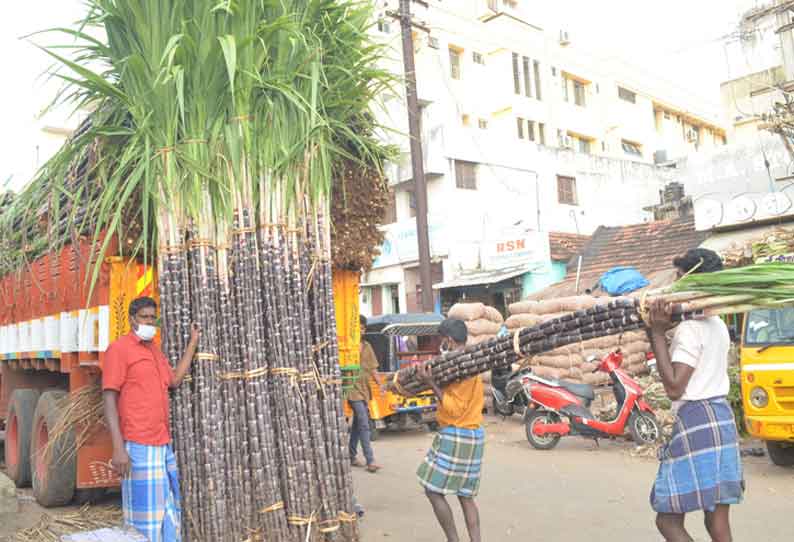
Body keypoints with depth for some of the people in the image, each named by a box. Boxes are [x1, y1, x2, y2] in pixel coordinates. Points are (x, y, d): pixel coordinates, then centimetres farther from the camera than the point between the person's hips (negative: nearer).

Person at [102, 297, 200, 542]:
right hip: (139, 446, -8)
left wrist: (193, 342, 19)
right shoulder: (119, 348, -8)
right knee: (144, 515, -2)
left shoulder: (155, 350, 16)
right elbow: (109, 399, -13)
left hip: (163, 445, 8)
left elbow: (174, 380, 18)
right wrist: (118, 448, -20)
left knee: (169, 511, 15)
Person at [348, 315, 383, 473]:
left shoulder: (367, 346, 11)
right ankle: (370, 461, -10)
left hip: (364, 390, 7)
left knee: (358, 424, 15)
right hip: (354, 389, -7)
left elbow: (373, 369, 13)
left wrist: (381, 386, 6)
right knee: (364, 425, -11)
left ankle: (351, 456, 26)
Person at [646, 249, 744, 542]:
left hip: (697, 422, -9)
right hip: (722, 418, 10)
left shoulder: (690, 328, -14)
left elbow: (674, 387, -18)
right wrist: (657, 331, 10)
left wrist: (657, 333, -17)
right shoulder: (717, 324, 15)